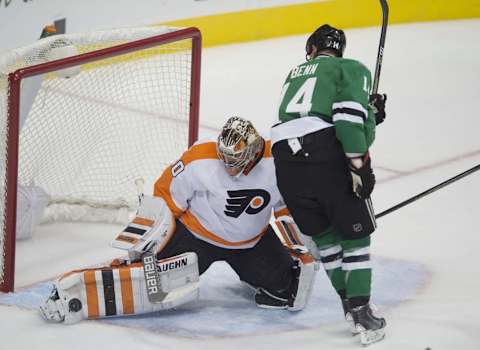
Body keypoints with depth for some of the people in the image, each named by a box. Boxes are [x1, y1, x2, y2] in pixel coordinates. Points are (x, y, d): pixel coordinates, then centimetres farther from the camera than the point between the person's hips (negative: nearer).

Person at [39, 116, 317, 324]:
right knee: (156, 280, -21)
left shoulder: (275, 163, -19)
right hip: (195, 233, -4)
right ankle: (70, 293, -24)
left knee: (282, 283, -2)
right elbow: (165, 197, -14)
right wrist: (143, 241, -15)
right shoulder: (199, 161, -26)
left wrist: (299, 246, 3)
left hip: (251, 241, 4)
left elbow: (289, 205, -1)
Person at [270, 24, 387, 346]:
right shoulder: (352, 69, 12)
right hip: (329, 157, -5)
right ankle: (361, 313, 3)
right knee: (355, 232, 8)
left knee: (323, 234, 22)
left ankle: (349, 301, 25)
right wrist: (360, 164, -11)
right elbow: (350, 115, -8)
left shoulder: (294, 74, 31)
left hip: (285, 157, 5)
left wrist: (371, 111, 25)